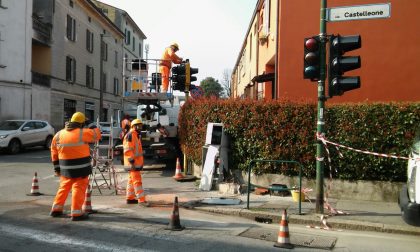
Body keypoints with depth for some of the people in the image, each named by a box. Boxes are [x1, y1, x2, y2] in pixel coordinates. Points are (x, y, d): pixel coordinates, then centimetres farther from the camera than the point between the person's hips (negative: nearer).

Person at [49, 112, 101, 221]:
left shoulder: (59, 134, 6)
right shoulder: (82, 133, -12)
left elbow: (54, 152, 10)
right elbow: (97, 135, -1)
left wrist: (56, 167, 17)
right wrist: (94, 127, 17)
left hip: (65, 168, 6)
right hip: (81, 168, -5)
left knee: (64, 187, 20)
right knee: (79, 189, 2)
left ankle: (56, 209, 27)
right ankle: (76, 213, 2)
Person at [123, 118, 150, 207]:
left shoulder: (136, 135, 18)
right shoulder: (130, 135, -14)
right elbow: (128, 150, -21)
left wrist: (141, 162, 23)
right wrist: (131, 161, -25)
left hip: (137, 162, 10)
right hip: (133, 163, -10)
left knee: (132, 180, 15)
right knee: (137, 180, -12)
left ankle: (130, 198, 24)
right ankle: (141, 200, -13)